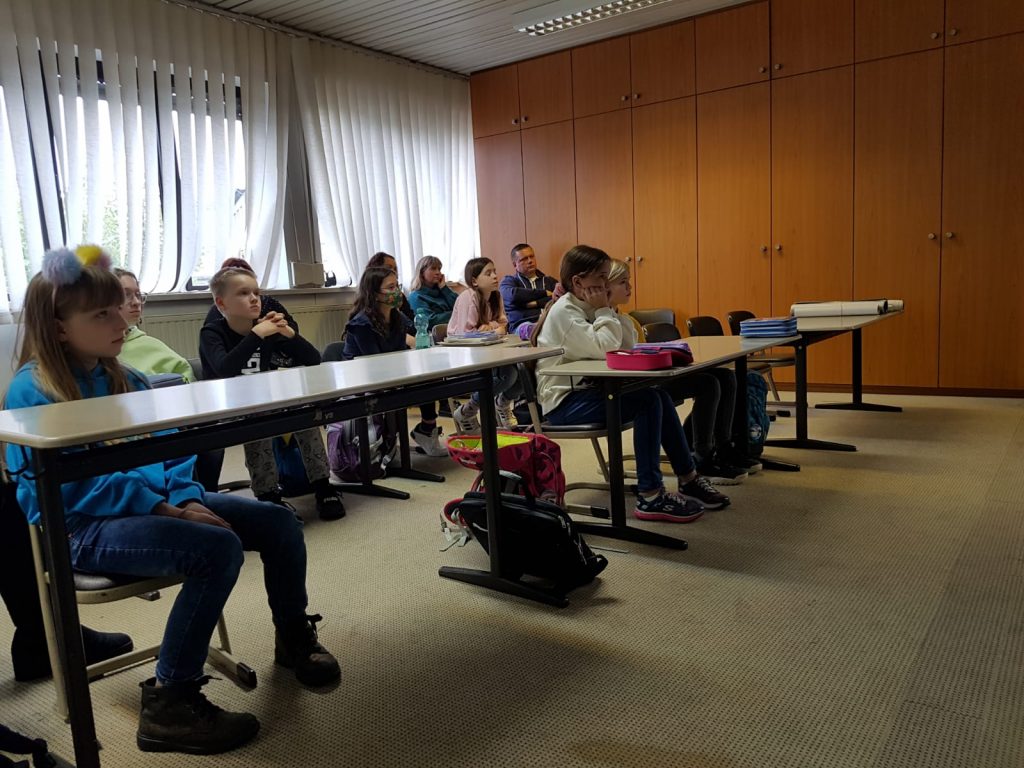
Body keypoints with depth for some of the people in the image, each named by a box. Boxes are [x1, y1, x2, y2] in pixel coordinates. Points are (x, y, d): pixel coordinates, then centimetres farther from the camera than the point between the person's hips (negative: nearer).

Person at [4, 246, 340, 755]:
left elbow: (171, 447, 12)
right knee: (218, 548, -32)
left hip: (154, 502, 8)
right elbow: (73, 488, -19)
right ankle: (168, 704, -18)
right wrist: (164, 510, -22)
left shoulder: (125, 380, 12)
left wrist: (187, 498, -7)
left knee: (278, 523, -2)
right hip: (83, 529, -7)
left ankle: (293, 637, 21)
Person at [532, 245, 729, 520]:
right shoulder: (563, 312, -16)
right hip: (562, 402, -9)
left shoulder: (585, 308, 12)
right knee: (647, 402, -22)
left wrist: (606, 310, -1)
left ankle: (688, 479, 7)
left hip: (584, 389, 9)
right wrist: (603, 311, -13)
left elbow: (616, 344, 11)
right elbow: (604, 348, -25)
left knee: (658, 394, -2)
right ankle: (650, 497, -20)